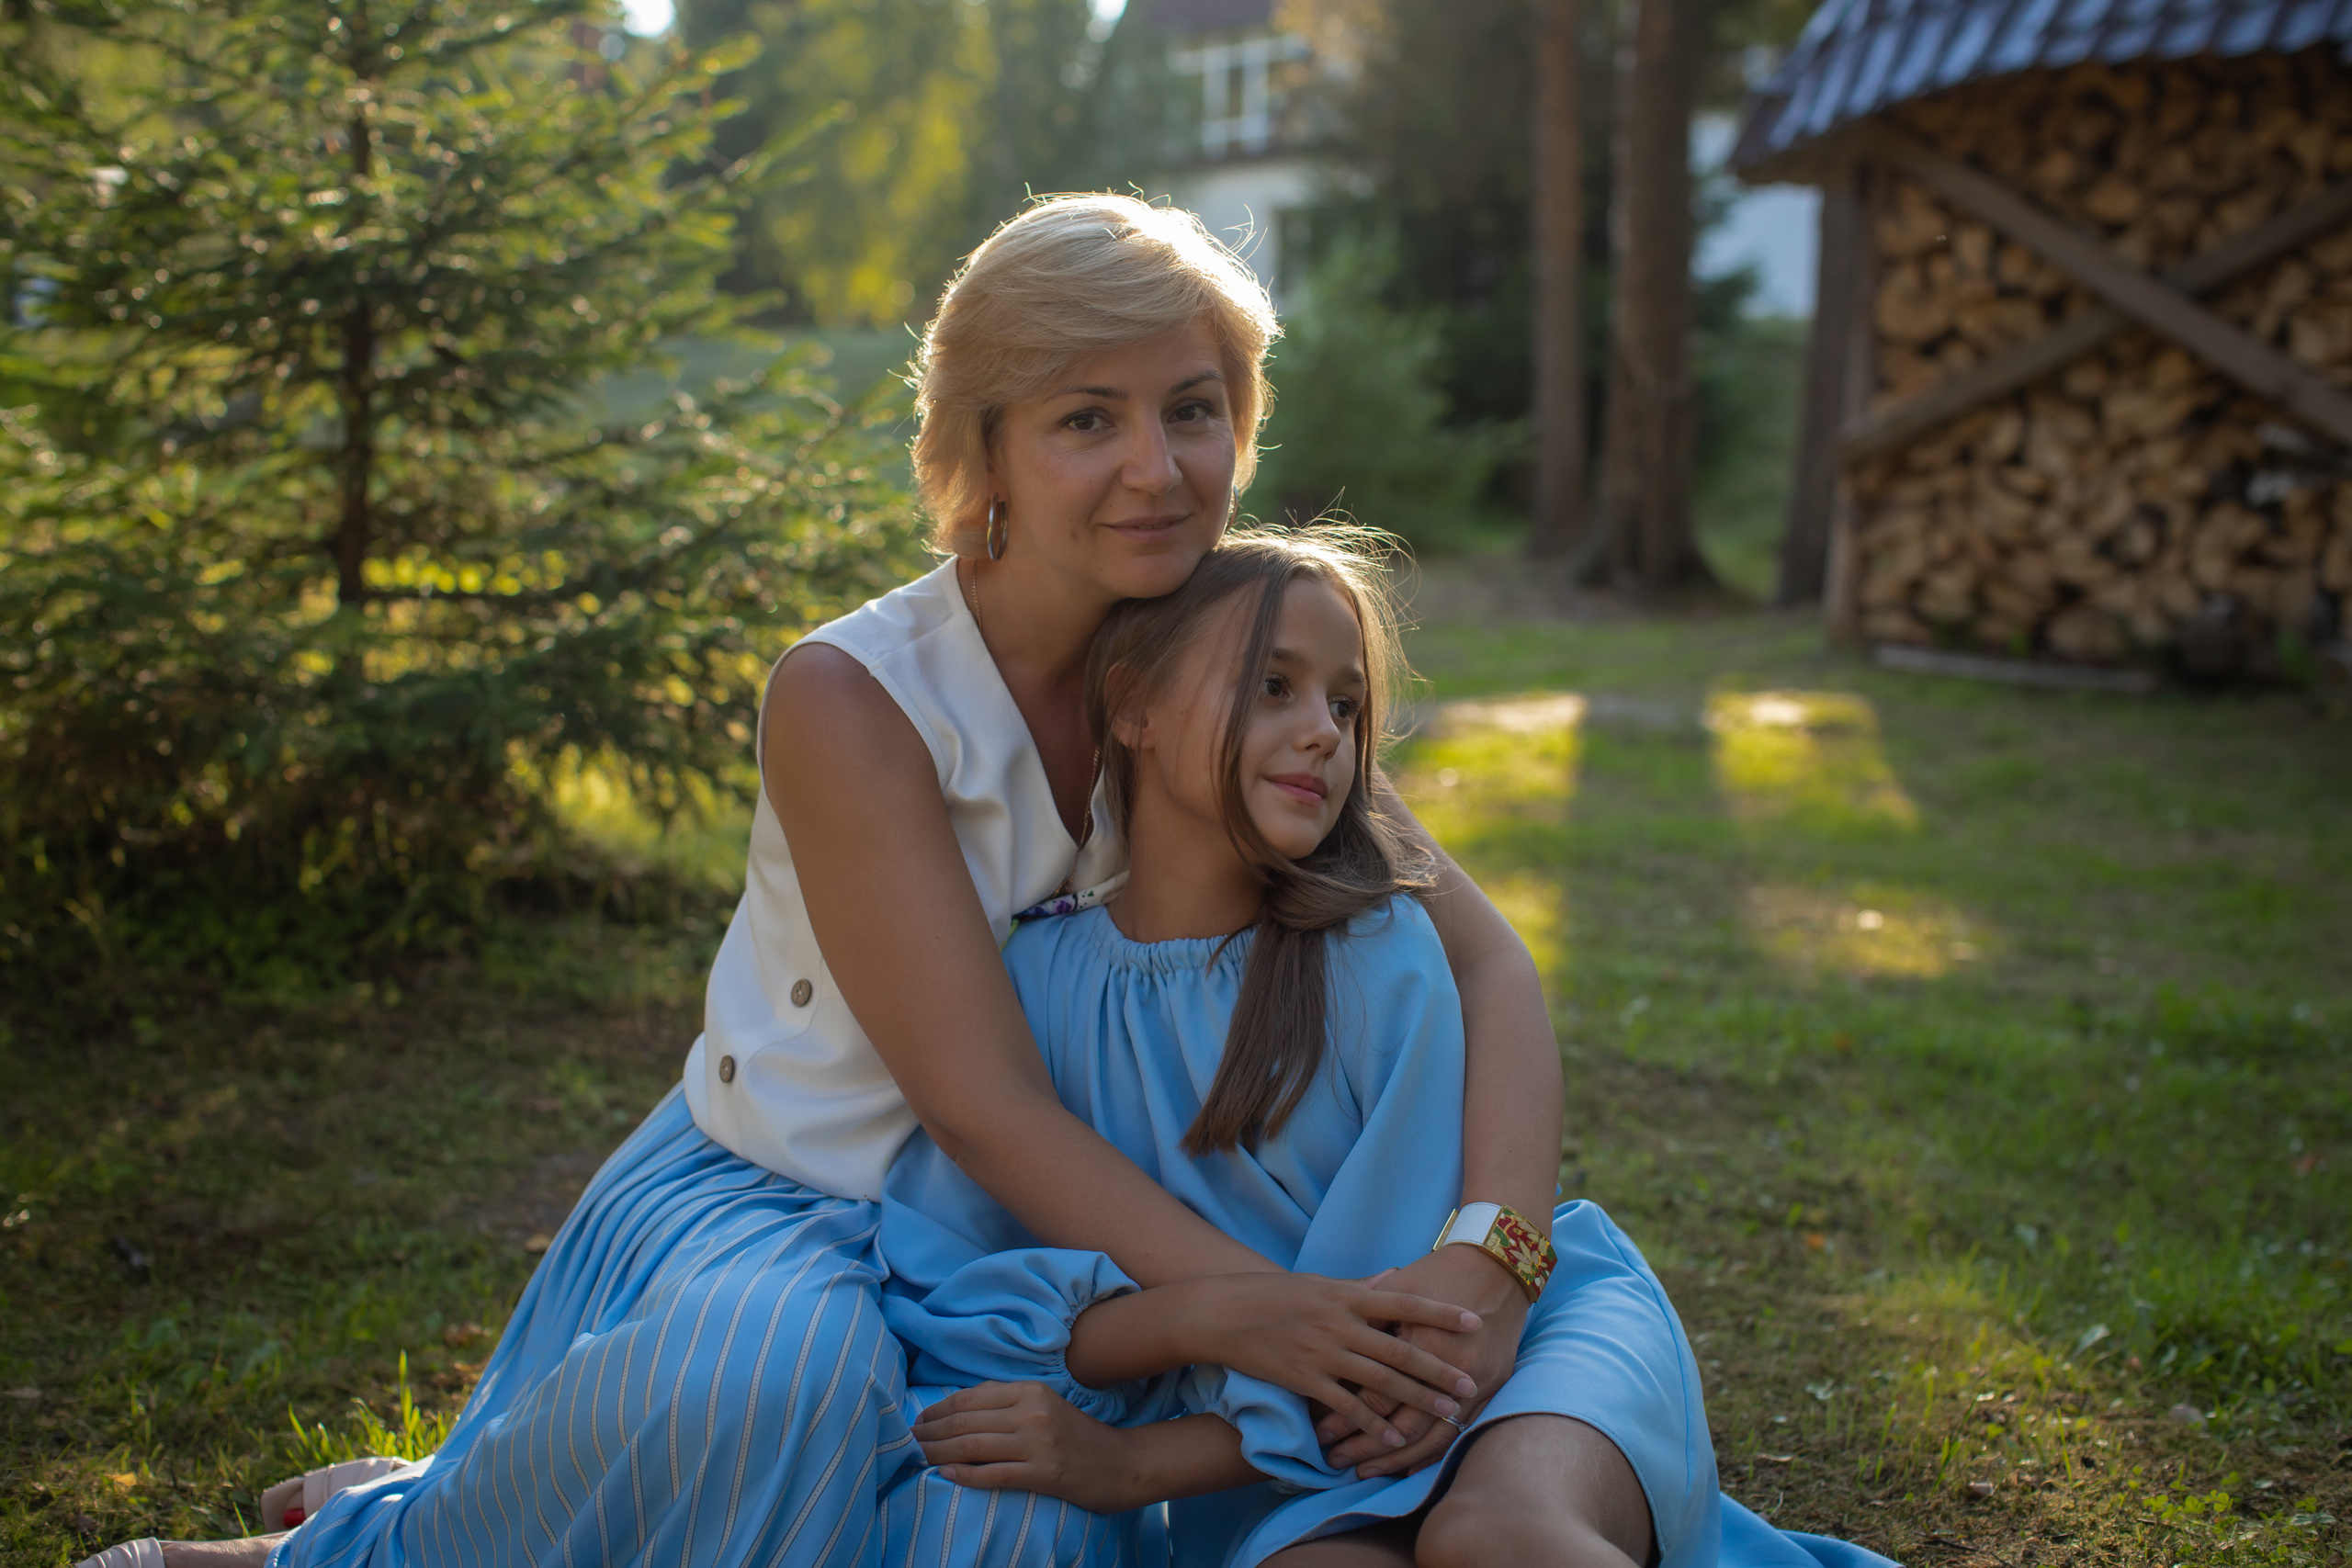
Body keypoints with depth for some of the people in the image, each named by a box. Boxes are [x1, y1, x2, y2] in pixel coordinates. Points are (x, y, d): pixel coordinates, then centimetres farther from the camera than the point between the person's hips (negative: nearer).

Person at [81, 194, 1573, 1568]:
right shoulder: (851, 699, -21)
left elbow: (1485, 962, -11)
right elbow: (982, 1094, -24)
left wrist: (1485, 1270, -28)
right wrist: (1249, 1303, -35)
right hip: (769, 1206, -6)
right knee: (780, 1366, -37)